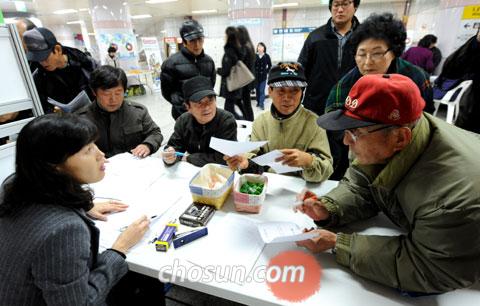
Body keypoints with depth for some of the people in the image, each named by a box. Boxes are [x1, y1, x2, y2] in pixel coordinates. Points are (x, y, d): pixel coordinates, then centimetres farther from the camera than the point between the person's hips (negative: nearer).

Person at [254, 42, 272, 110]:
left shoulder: (266, 56, -2)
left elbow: (270, 65, 8)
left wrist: (266, 71, 0)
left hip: (263, 76, -1)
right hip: (256, 76, 2)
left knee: (262, 90, -5)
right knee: (257, 89, 10)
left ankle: (261, 104, 0)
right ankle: (258, 102, 25)